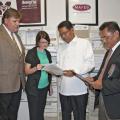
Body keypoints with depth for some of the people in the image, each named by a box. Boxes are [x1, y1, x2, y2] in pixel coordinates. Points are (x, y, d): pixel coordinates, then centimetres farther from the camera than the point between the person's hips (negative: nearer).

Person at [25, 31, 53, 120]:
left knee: (41, 112, 11)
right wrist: (36, 68, -25)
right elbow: (27, 71, -7)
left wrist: (50, 85, 14)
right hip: (33, 88, -5)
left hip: (44, 87, 5)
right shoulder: (31, 53, -7)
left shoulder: (47, 53, 10)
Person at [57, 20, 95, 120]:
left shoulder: (84, 43, -1)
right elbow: (59, 65, 15)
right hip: (64, 89, 5)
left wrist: (75, 71, -22)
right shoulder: (61, 47, 16)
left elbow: (90, 63, -9)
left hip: (79, 89, -5)